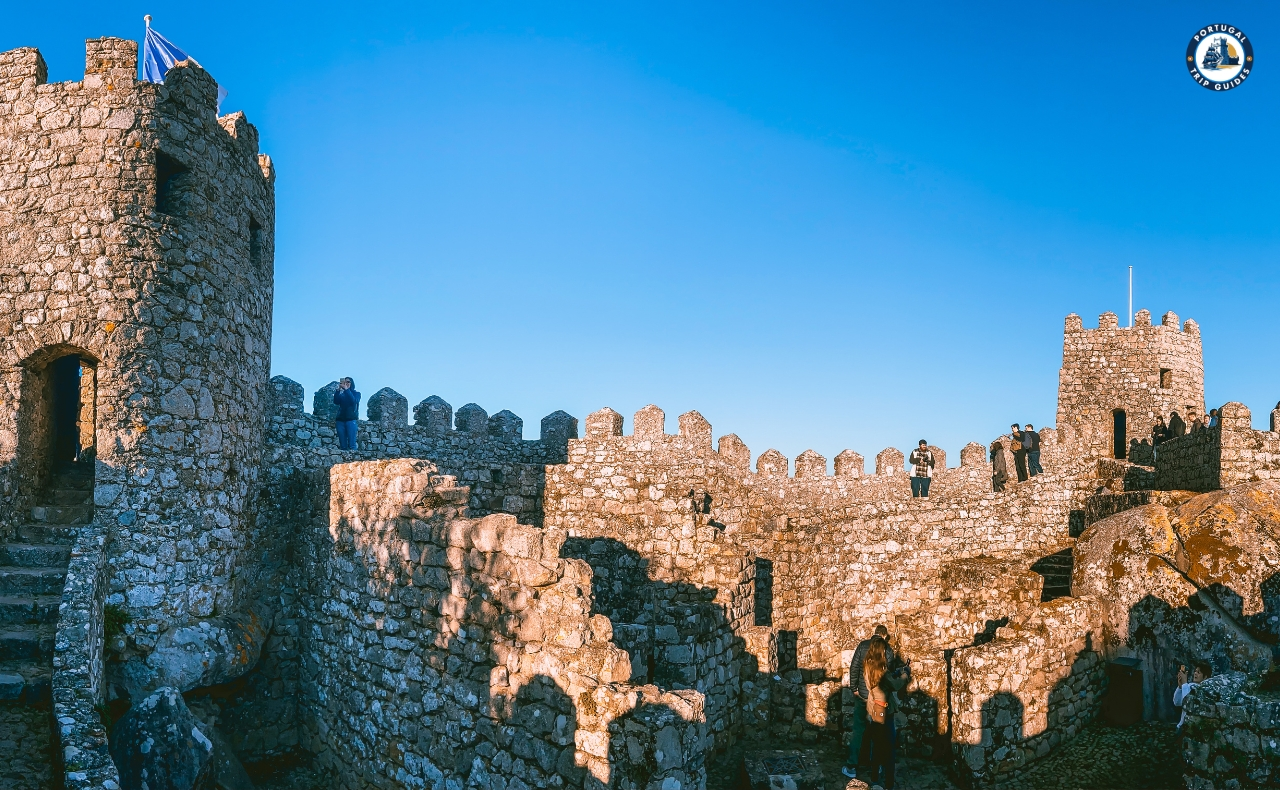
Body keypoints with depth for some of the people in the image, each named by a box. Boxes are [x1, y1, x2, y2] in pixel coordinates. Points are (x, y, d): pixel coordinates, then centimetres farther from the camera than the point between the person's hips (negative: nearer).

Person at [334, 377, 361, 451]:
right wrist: (338, 390, -11)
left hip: (351, 420, -3)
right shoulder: (341, 394, 18)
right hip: (340, 420, 3)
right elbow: (336, 402, 0)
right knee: (343, 446, -6)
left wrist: (346, 389, -16)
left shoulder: (356, 394, 13)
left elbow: (353, 401, -8)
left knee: (351, 445, -14)